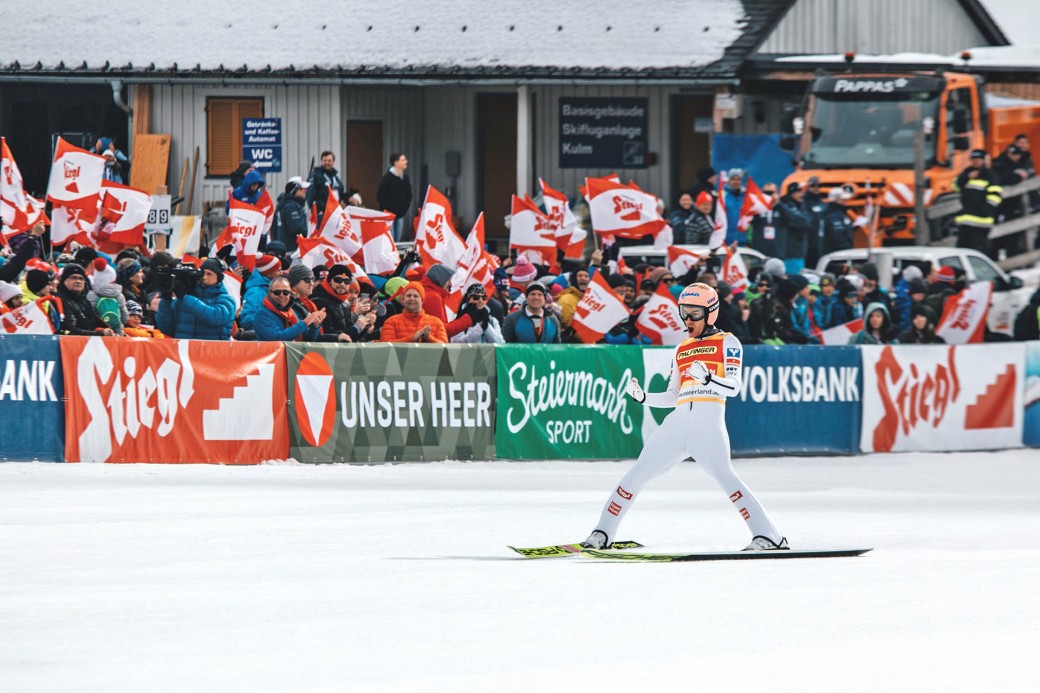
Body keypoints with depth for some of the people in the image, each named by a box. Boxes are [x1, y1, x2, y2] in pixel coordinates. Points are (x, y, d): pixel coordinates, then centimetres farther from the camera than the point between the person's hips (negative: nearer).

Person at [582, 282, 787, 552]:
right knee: (638, 474, 3)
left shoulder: (727, 343, 7)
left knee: (723, 475, -24)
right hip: (679, 419, 6)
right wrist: (642, 397, 10)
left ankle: (767, 535, -25)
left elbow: (733, 387, -6)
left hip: (709, 420, -6)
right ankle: (602, 533, 12)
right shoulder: (681, 350, 24)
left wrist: (707, 378, -25)